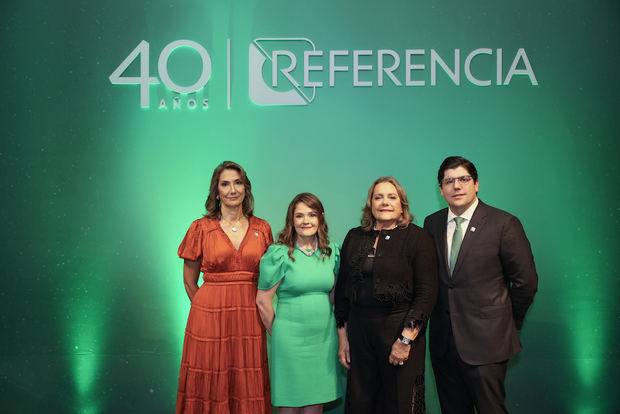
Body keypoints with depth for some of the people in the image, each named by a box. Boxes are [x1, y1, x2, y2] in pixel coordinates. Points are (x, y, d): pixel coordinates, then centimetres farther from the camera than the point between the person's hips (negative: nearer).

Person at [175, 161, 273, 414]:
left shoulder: (262, 229, 5)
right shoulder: (201, 228, -1)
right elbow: (190, 281, 6)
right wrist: (209, 308, 8)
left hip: (250, 318, 2)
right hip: (210, 316, -2)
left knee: (248, 389, 7)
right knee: (211, 387, 5)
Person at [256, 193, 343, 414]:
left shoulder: (331, 252, 6)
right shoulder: (279, 254, -9)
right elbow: (263, 301, -6)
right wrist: (278, 334, 2)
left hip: (325, 336, 4)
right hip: (291, 339, -4)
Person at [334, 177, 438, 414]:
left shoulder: (417, 238, -3)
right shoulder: (354, 238, 9)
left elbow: (427, 293, -9)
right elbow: (342, 288, 13)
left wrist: (406, 339, -14)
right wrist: (342, 336, 9)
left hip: (400, 330, -4)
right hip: (359, 330, 4)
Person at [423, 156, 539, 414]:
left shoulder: (504, 224, -7)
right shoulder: (432, 224, 6)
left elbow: (526, 281, -3)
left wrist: (509, 322, 5)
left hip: (485, 342, -4)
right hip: (443, 341, 4)